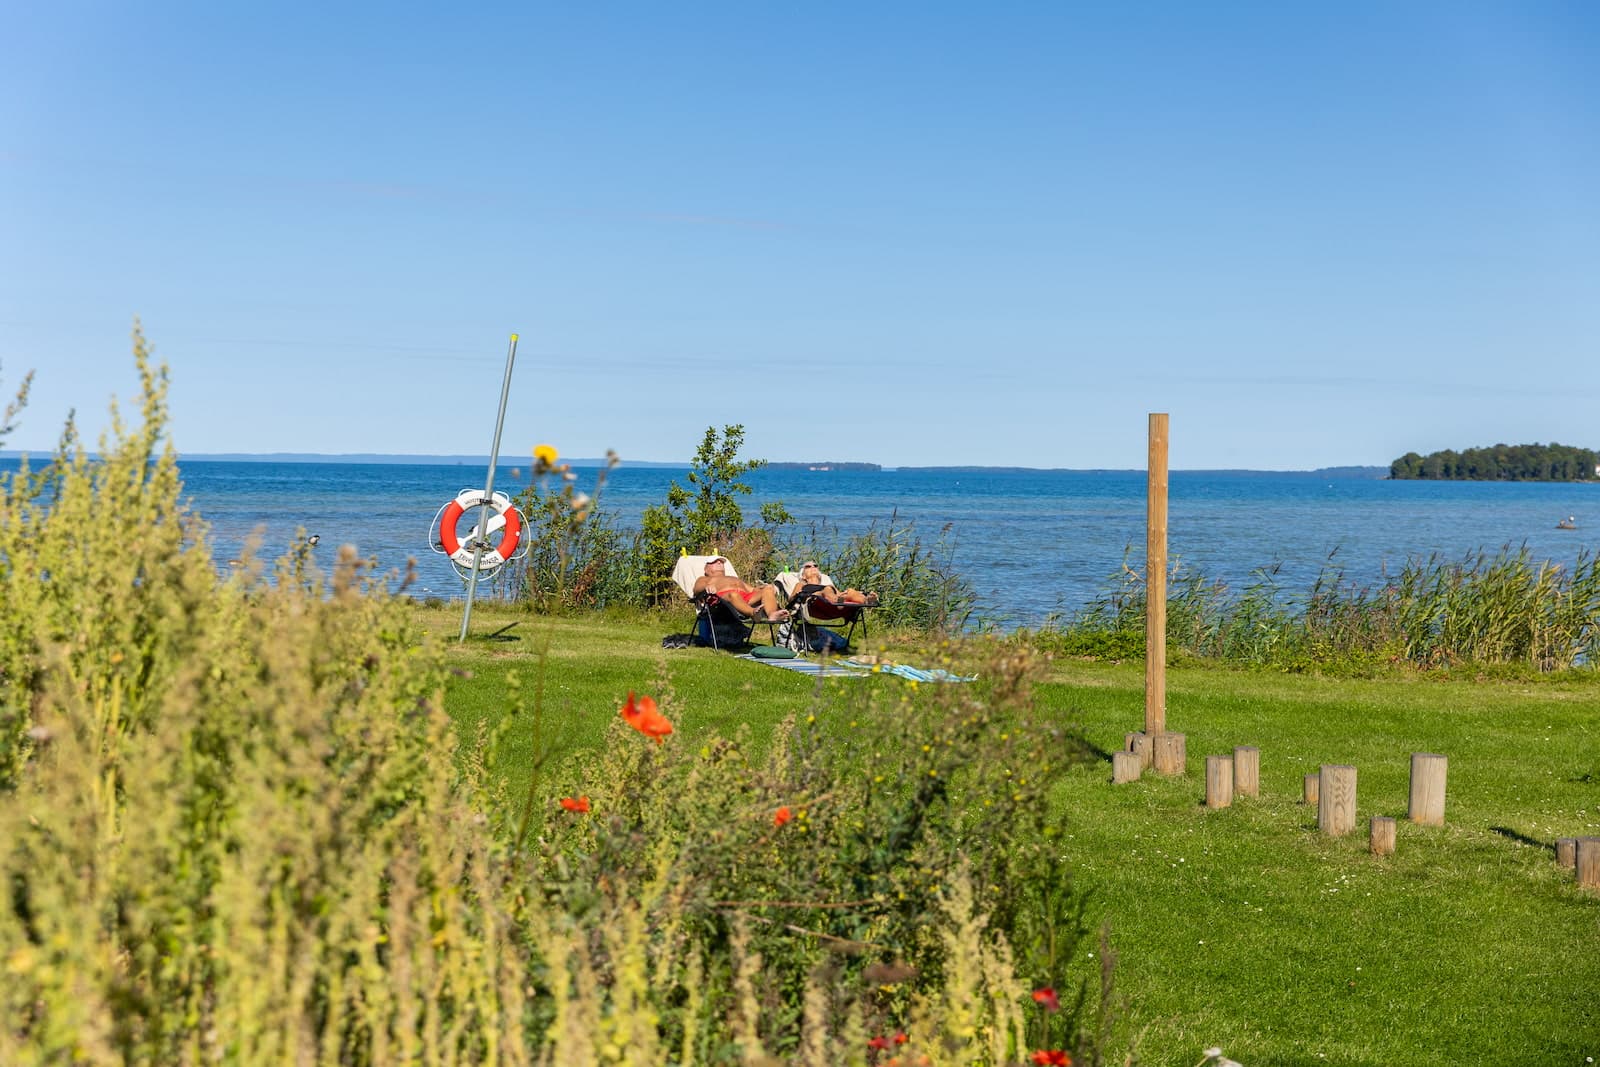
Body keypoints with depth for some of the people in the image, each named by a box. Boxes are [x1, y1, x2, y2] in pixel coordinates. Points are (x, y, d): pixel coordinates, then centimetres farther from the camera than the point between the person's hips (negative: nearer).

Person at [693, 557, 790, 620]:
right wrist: (708, 586, -16)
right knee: (734, 594, -41)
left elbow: (752, 589, 30)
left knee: (768, 589, -22)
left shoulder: (736, 579, 47)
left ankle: (772, 615, -55)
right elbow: (697, 588, 10)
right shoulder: (703, 579, 34)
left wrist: (758, 588, 5)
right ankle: (754, 613, -73)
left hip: (747, 598, 5)